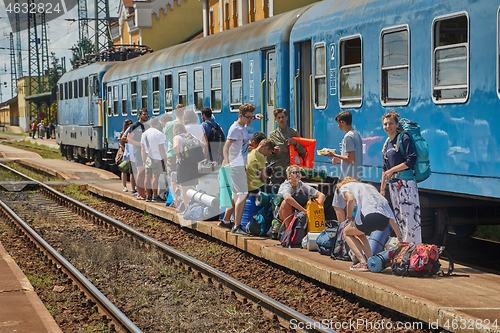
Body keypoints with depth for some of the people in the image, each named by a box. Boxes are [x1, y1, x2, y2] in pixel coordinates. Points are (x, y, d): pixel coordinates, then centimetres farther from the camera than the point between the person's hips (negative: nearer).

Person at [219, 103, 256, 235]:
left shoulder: (243, 128, 16)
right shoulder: (235, 128, -14)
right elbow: (226, 146, -25)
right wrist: (226, 161, -39)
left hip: (241, 164, 10)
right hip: (236, 165, -10)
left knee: (236, 195, 17)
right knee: (243, 195, -14)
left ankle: (225, 220, 29)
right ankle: (236, 227, -15)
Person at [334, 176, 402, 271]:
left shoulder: (344, 187, 24)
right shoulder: (369, 186, 39)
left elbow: (351, 199, -4)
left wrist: (350, 218, 13)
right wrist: (400, 238, 35)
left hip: (370, 216, -6)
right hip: (385, 218, 6)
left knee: (347, 232, 22)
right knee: (358, 232, 32)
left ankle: (363, 263, 8)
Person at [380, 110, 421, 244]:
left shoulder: (404, 138, -7)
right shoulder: (387, 143, 17)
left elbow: (411, 160, -16)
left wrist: (392, 170, -12)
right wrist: (382, 188, 20)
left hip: (405, 183, -8)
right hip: (393, 184, 9)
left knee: (409, 216, -12)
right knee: (399, 218, 11)